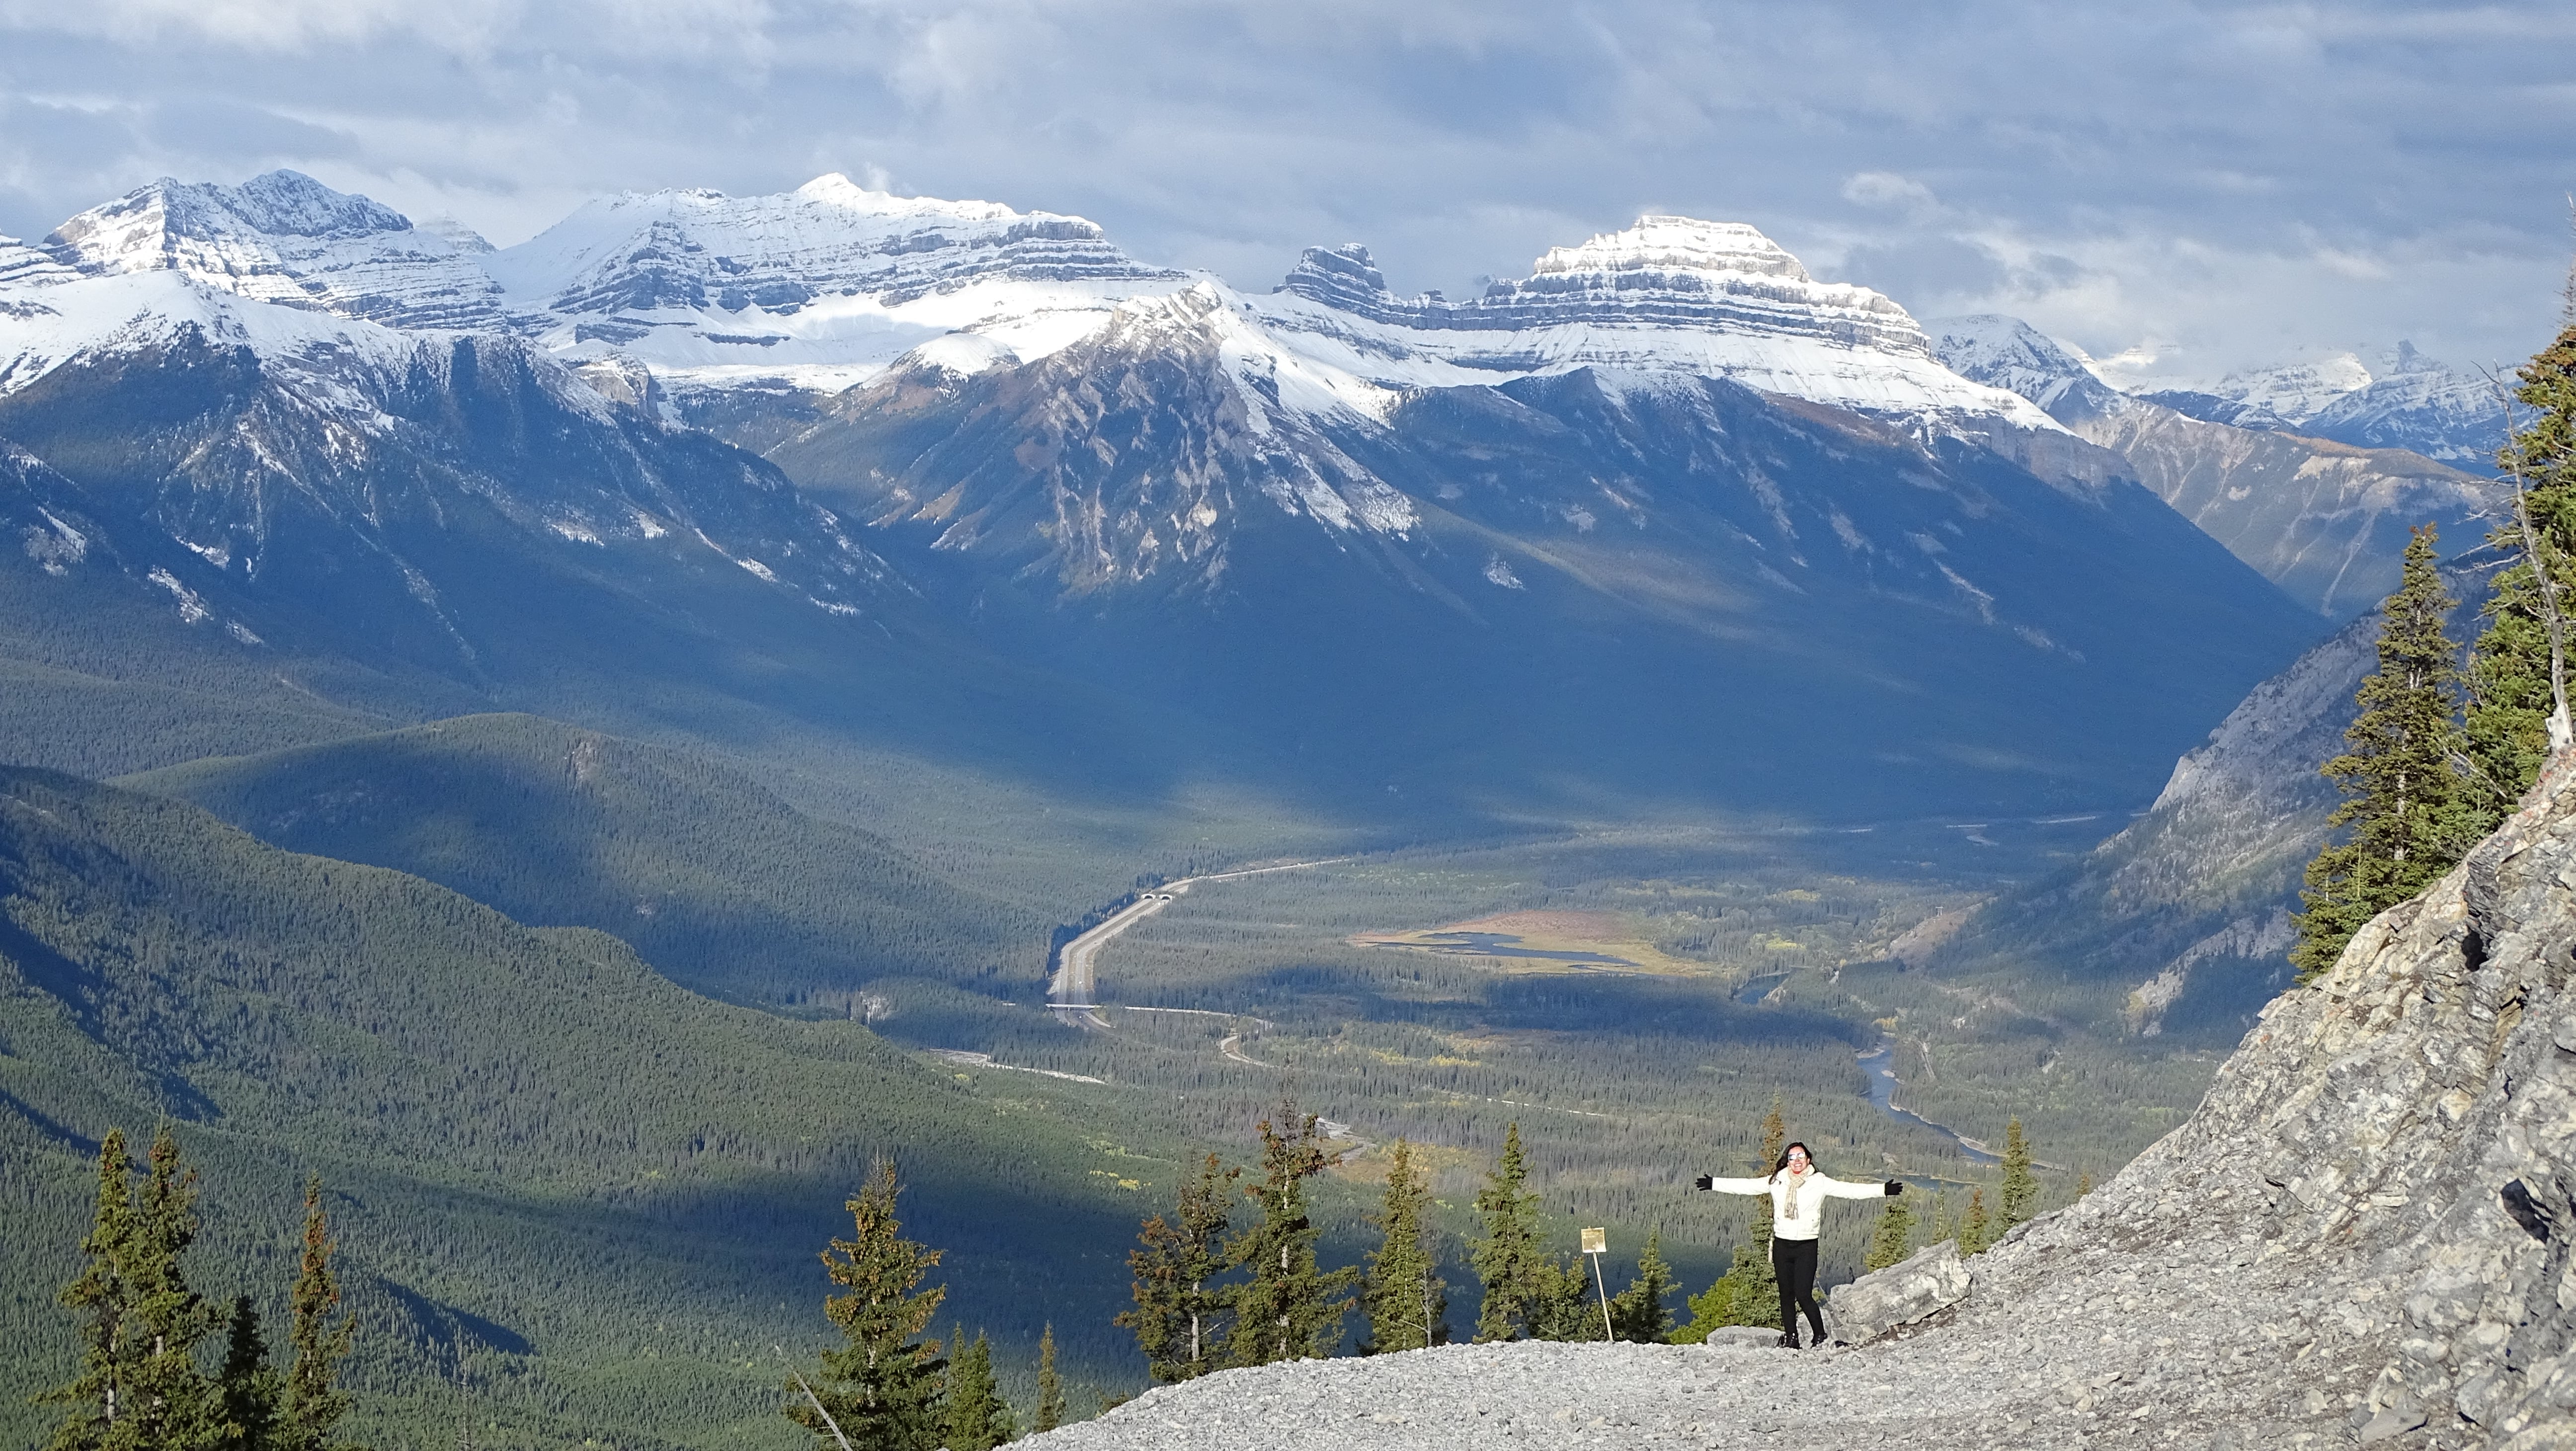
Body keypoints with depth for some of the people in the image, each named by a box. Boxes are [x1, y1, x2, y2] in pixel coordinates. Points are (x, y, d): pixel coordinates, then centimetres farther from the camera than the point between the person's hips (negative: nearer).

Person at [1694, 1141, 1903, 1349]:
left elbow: (1850, 1190, -6)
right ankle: (1791, 1339, 15)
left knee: (1804, 1296, -11)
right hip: (1782, 1245, 3)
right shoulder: (1777, 1182, 6)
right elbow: (1746, 1186, 11)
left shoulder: (1820, 1183, -1)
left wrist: (1885, 1190, -15)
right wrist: (1713, 1184, 10)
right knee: (1786, 1296, 7)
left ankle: (1821, 1336, 7)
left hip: (1807, 1246, -3)